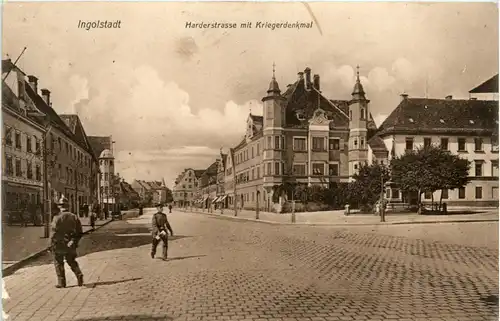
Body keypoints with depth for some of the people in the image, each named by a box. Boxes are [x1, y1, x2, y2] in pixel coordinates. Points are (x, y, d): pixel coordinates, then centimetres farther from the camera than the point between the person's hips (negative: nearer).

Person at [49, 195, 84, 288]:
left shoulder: (57, 217, -13)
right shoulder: (74, 217, 3)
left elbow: (55, 233, -15)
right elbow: (80, 232, 5)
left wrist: (52, 245, -7)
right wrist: (75, 241, 17)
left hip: (59, 245, -4)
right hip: (70, 245, 4)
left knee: (58, 264, 11)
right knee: (72, 262, 19)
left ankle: (61, 282, 13)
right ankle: (79, 275, -1)